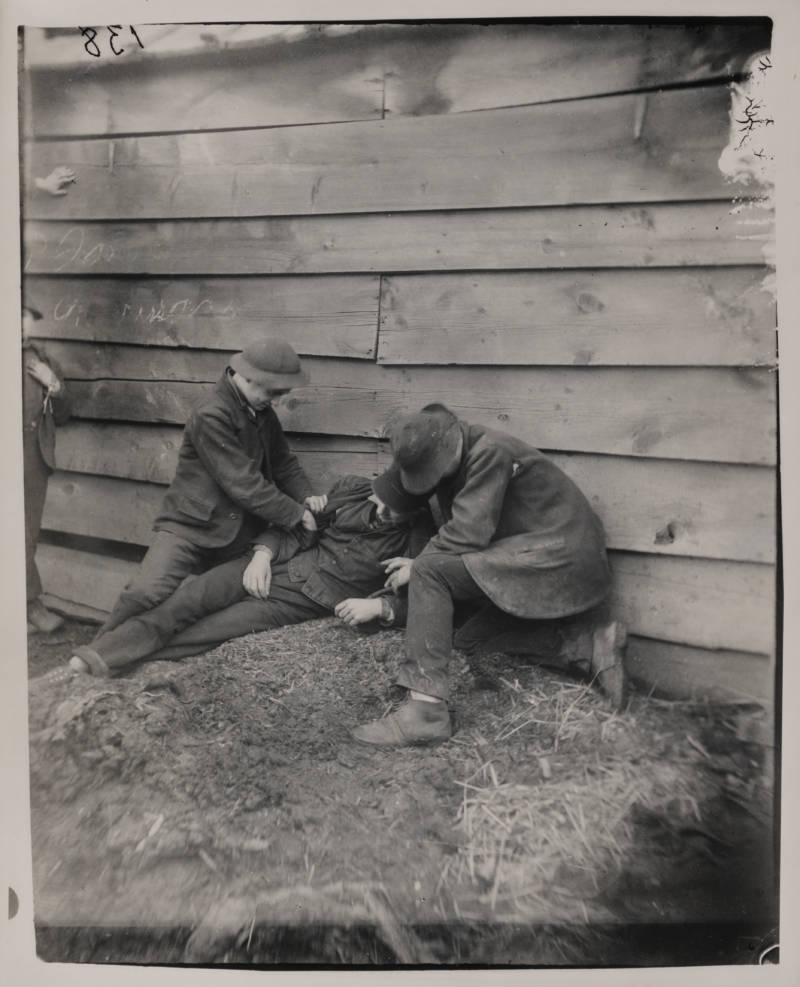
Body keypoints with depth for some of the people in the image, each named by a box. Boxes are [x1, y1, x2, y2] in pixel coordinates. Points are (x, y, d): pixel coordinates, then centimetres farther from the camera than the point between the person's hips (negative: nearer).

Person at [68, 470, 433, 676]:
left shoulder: (417, 539, -9)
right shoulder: (350, 489, 1)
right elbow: (291, 523, 8)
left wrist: (379, 606, -28)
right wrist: (262, 553, -8)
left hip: (313, 599, -3)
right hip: (276, 563, 4)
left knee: (216, 628, -18)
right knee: (191, 597, -15)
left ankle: (117, 659, -11)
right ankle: (98, 653, -16)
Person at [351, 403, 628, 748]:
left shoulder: (490, 451, -19)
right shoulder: (449, 461, 10)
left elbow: (469, 533, -23)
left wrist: (418, 567, -9)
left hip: (560, 554, -10)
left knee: (430, 572, -21)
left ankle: (425, 709, -24)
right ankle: (589, 644, 6)